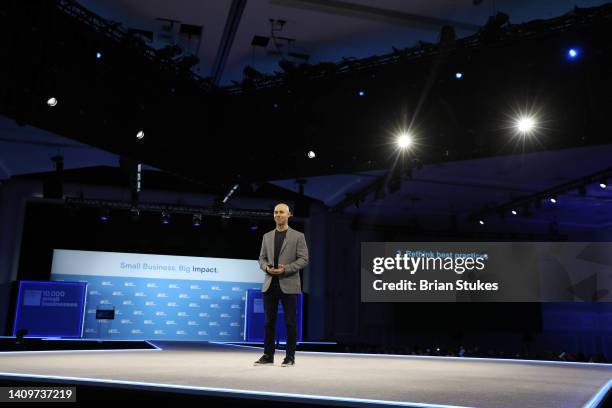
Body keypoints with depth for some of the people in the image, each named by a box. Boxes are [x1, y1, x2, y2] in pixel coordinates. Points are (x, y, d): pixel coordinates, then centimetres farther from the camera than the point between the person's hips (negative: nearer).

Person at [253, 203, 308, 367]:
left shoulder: (298, 236, 1)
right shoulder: (267, 236, 14)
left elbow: (303, 259, -4)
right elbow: (262, 258, 14)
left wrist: (285, 269, -16)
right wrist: (267, 268, -8)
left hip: (288, 285, -4)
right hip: (270, 284, 4)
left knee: (290, 322, 1)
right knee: (269, 321, 6)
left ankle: (290, 357, 9)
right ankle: (268, 356, 14)